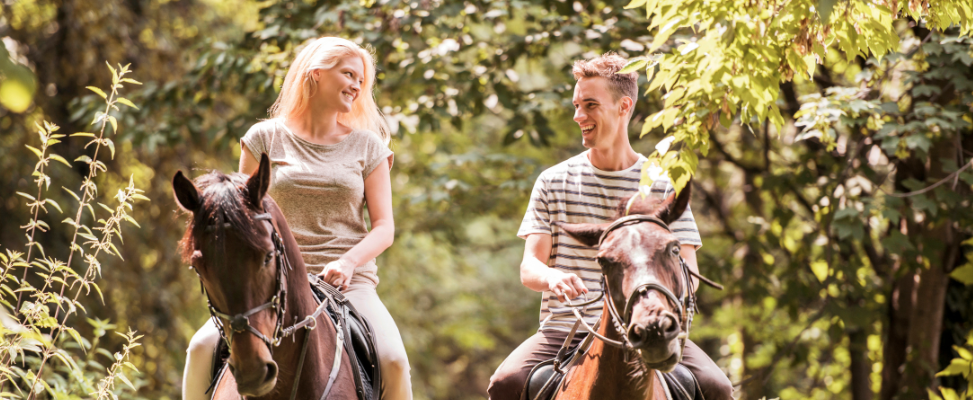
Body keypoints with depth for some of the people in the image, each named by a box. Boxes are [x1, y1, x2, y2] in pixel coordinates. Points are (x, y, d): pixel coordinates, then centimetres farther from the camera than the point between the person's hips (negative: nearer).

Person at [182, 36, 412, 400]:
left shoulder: (367, 146, 10)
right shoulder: (265, 139, 8)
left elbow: (384, 227, 5)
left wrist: (347, 262, -14)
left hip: (350, 281, 0)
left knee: (392, 358, -27)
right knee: (203, 347, -23)